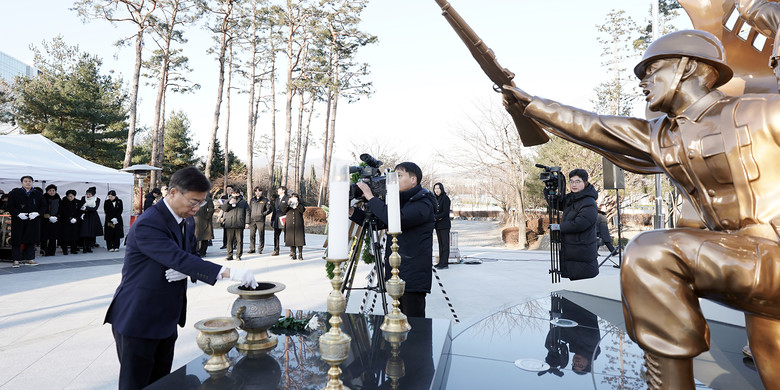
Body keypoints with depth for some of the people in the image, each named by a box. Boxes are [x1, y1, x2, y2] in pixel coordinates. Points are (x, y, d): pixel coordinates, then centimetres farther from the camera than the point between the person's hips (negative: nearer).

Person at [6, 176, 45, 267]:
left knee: (31, 239, 5)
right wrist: (18, 214, -14)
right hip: (18, 221, -2)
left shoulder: (38, 194, 11)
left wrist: (37, 213, -8)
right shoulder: (14, 193, 3)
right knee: (17, 240, -1)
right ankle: (16, 260, 5)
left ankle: (29, 258, 13)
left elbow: (43, 206, 11)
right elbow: (9, 206, 0)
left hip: (33, 220, 2)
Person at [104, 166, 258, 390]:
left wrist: (184, 271, -12)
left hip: (167, 321, 8)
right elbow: (178, 258, -32)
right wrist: (228, 272, -38)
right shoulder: (147, 225, -21)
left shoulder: (187, 223, 7)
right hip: (138, 321, -7)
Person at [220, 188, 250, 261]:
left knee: (239, 240, -2)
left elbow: (248, 212, 10)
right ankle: (229, 255, 8)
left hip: (239, 224, -1)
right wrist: (229, 203, -11)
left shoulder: (243, 202, 15)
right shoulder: (228, 201, 19)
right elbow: (223, 208, 6)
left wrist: (247, 222, 0)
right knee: (229, 240, 1)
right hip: (229, 224, 1)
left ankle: (238, 255, 4)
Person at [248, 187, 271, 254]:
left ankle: (260, 249, 7)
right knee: (251, 235, 3)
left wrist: (263, 214, -9)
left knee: (261, 235, -2)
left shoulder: (265, 200, 3)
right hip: (252, 220, 3)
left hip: (261, 220, -3)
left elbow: (269, 209, 2)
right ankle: (252, 249, 12)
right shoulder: (252, 200, 15)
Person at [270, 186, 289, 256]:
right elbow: (274, 210, 21)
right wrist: (272, 220, 16)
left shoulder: (287, 199, -4)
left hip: (284, 221, -7)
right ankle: (276, 251, 14)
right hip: (277, 221, 7)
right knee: (276, 236, 7)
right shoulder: (276, 199, 19)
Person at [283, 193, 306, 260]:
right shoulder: (287, 204, 14)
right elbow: (283, 209, -5)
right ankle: (293, 254, 7)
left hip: (298, 225, -1)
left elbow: (302, 210, -8)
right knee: (291, 239, -1)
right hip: (290, 225, 1)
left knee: (299, 239, -7)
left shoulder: (300, 204, 12)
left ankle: (300, 254, -3)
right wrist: (288, 203, -19)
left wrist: (297, 204, -19)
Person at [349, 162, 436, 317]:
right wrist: (351, 211, 3)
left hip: (413, 277, -8)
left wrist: (370, 197, -21)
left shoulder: (424, 203, -11)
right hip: (396, 273, 8)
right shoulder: (398, 201, 16)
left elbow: (398, 220, -28)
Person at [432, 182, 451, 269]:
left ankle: (445, 263, -4)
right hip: (438, 225, 8)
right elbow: (433, 211, 14)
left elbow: (445, 212, -15)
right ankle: (441, 262, 17)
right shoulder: (435, 199, 14)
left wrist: (435, 217, -19)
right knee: (440, 243, 11)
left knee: (445, 244, -5)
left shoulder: (445, 198, -9)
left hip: (444, 225, -8)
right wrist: (434, 216, -7)